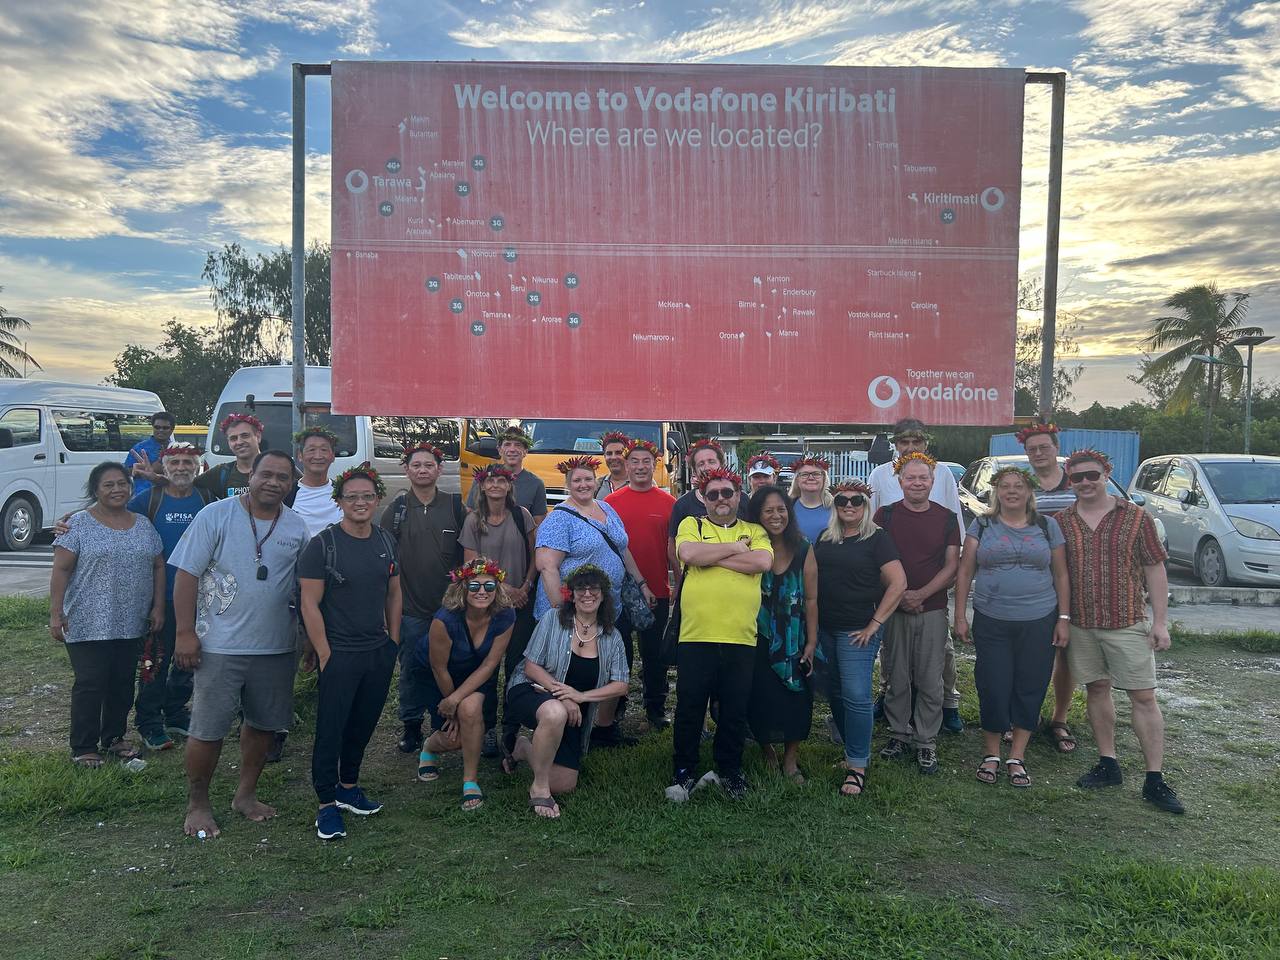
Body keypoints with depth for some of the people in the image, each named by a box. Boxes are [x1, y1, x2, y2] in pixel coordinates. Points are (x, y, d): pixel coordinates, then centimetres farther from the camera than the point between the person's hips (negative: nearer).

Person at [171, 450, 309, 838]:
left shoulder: (297, 527, 5)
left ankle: (246, 794, 33)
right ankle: (197, 804, 21)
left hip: (277, 646, 5)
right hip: (220, 645, -4)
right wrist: (185, 632, -13)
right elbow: (187, 574, -8)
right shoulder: (216, 515, -7)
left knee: (264, 723, 15)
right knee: (208, 729, 2)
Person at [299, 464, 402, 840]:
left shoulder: (385, 541, 6)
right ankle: (327, 805, 14)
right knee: (331, 728, 2)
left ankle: (348, 787, 33)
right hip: (339, 654, -5)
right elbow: (310, 603, -12)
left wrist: (394, 640, 10)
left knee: (363, 724, 15)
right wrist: (325, 655, -13)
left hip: (379, 652, 5)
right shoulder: (323, 544, -11)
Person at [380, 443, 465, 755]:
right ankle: (411, 726, 19)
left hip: (448, 604, 1)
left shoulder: (455, 505, 4)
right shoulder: (397, 508, 2)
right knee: (411, 668, 6)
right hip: (410, 606, 0)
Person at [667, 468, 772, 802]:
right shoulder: (691, 525, 8)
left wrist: (710, 556, -9)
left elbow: (763, 562, -9)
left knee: (735, 710, 10)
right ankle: (684, 773, 20)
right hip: (696, 636, -1)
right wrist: (734, 548, -6)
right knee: (689, 708, 5)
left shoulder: (755, 531, 12)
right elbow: (688, 554, -13)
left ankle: (730, 770, 28)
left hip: (741, 639, 2)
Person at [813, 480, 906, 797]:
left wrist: (875, 624, -14)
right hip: (825, 629, 6)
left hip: (857, 631, -6)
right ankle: (856, 750, 28)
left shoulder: (876, 539, -5)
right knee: (836, 694, 12)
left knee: (856, 696, -10)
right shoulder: (824, 538, 10)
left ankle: (857, 766, -1)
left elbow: (898, 584, -11)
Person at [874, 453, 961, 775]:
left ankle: (926, 742, 14)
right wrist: (899, 596, -10)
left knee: (930, 681, 3)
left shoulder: (946, 518, 5)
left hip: (933, 610, 1)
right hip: (893, 609, 0)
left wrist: (920, 594, -10)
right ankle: (899, 734, 20)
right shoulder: (885, 515, 2)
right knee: (897, 677, 5)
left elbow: (952, 566, 2)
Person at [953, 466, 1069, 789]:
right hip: (991, 622, -1)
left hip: (1038, 622, 1)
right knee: (993, 688, 1)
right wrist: (960, 616, -2)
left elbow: (1060, 575, 8)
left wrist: (1063, 619, 2)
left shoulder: (1047, 526, 6)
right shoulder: (982, 526, 4)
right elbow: (965, 572, 4)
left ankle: (1016, 758, 19)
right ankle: (991, 754, 19)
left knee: (1030, 688, 5)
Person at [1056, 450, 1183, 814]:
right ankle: (1108, 765, 24)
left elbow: (1155, 570, -1)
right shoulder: (1061, 522, 3)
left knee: (1144, 697, -1)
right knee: (1096, 689, 12)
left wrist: (1160, 621, -5)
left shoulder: (1136, 518, -3)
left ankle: (1155, 780, 6)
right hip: (1080, 625, 3)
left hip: (1128, 623, -2)